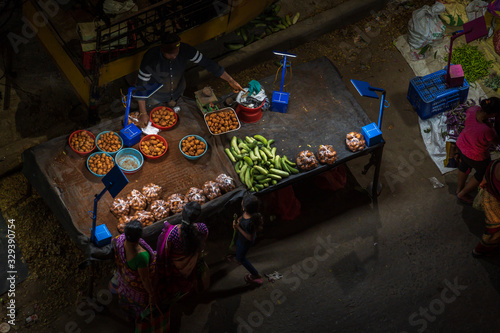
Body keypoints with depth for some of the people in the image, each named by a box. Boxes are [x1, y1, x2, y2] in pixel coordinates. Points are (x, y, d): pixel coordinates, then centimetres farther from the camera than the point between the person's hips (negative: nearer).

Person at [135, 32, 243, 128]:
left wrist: (230, 81, -22)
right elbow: (141, 84, -27)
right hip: (157, 99, -2)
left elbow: (207, 63, -21)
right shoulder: (150, 57, -36)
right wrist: (143, 113, -29)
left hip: (177, 94, 2)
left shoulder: (184, 50, -30)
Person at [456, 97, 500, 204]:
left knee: (465, 164, 36)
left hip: (462, 144, 6)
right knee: (483, 172, 27)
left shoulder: (473, 109, -28)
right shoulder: (487, 130, -44)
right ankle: (462, 194, 46)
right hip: (476, 156, -6)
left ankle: (459, 187, 64)